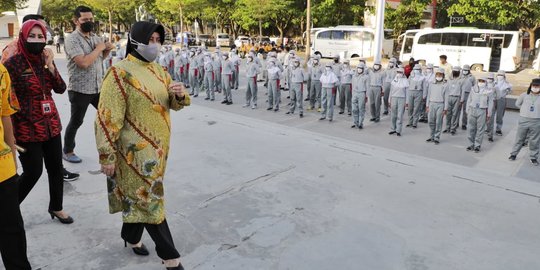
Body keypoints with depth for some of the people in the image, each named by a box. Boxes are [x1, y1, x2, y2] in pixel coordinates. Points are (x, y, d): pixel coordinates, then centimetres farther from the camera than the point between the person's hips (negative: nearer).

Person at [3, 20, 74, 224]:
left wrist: (50, 66, -13)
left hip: (51, 125, 6)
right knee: (33, 173, 1)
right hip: (27, 129, -6)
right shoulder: (13, 63, -12)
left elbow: (60, 89, 0)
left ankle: (56, 208, 32)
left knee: (56, 168, 13)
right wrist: (11, 134, -11)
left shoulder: (45, 60, 5)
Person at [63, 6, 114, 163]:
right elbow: (84, 62, -27)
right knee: (76, 122, 6)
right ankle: (67, 151, 23)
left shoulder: (94, 36, 9)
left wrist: (107, 50, 1)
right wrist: (99, 48, -16)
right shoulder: (72, 40, -14)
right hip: (80, 89, -7)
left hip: (98, 87, 7)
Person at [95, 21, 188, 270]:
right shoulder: (120, 74, -15)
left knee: (137, 196, 22)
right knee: (149, 199, 1)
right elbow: (107, 118, -16)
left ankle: (132, 237, 43)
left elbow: (173, 104, 14)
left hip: (157, 147, 7)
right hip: (136, 149, -7)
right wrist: (107, 156, -16)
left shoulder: (158, 70, 7)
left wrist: (180, 95, -10)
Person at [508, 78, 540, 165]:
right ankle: (514, 154, 20)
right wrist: (525, 110, 8)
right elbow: (517, 104, 14)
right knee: (519, 138, 10)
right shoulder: (524, 95, -1)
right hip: (523, 120, 0)